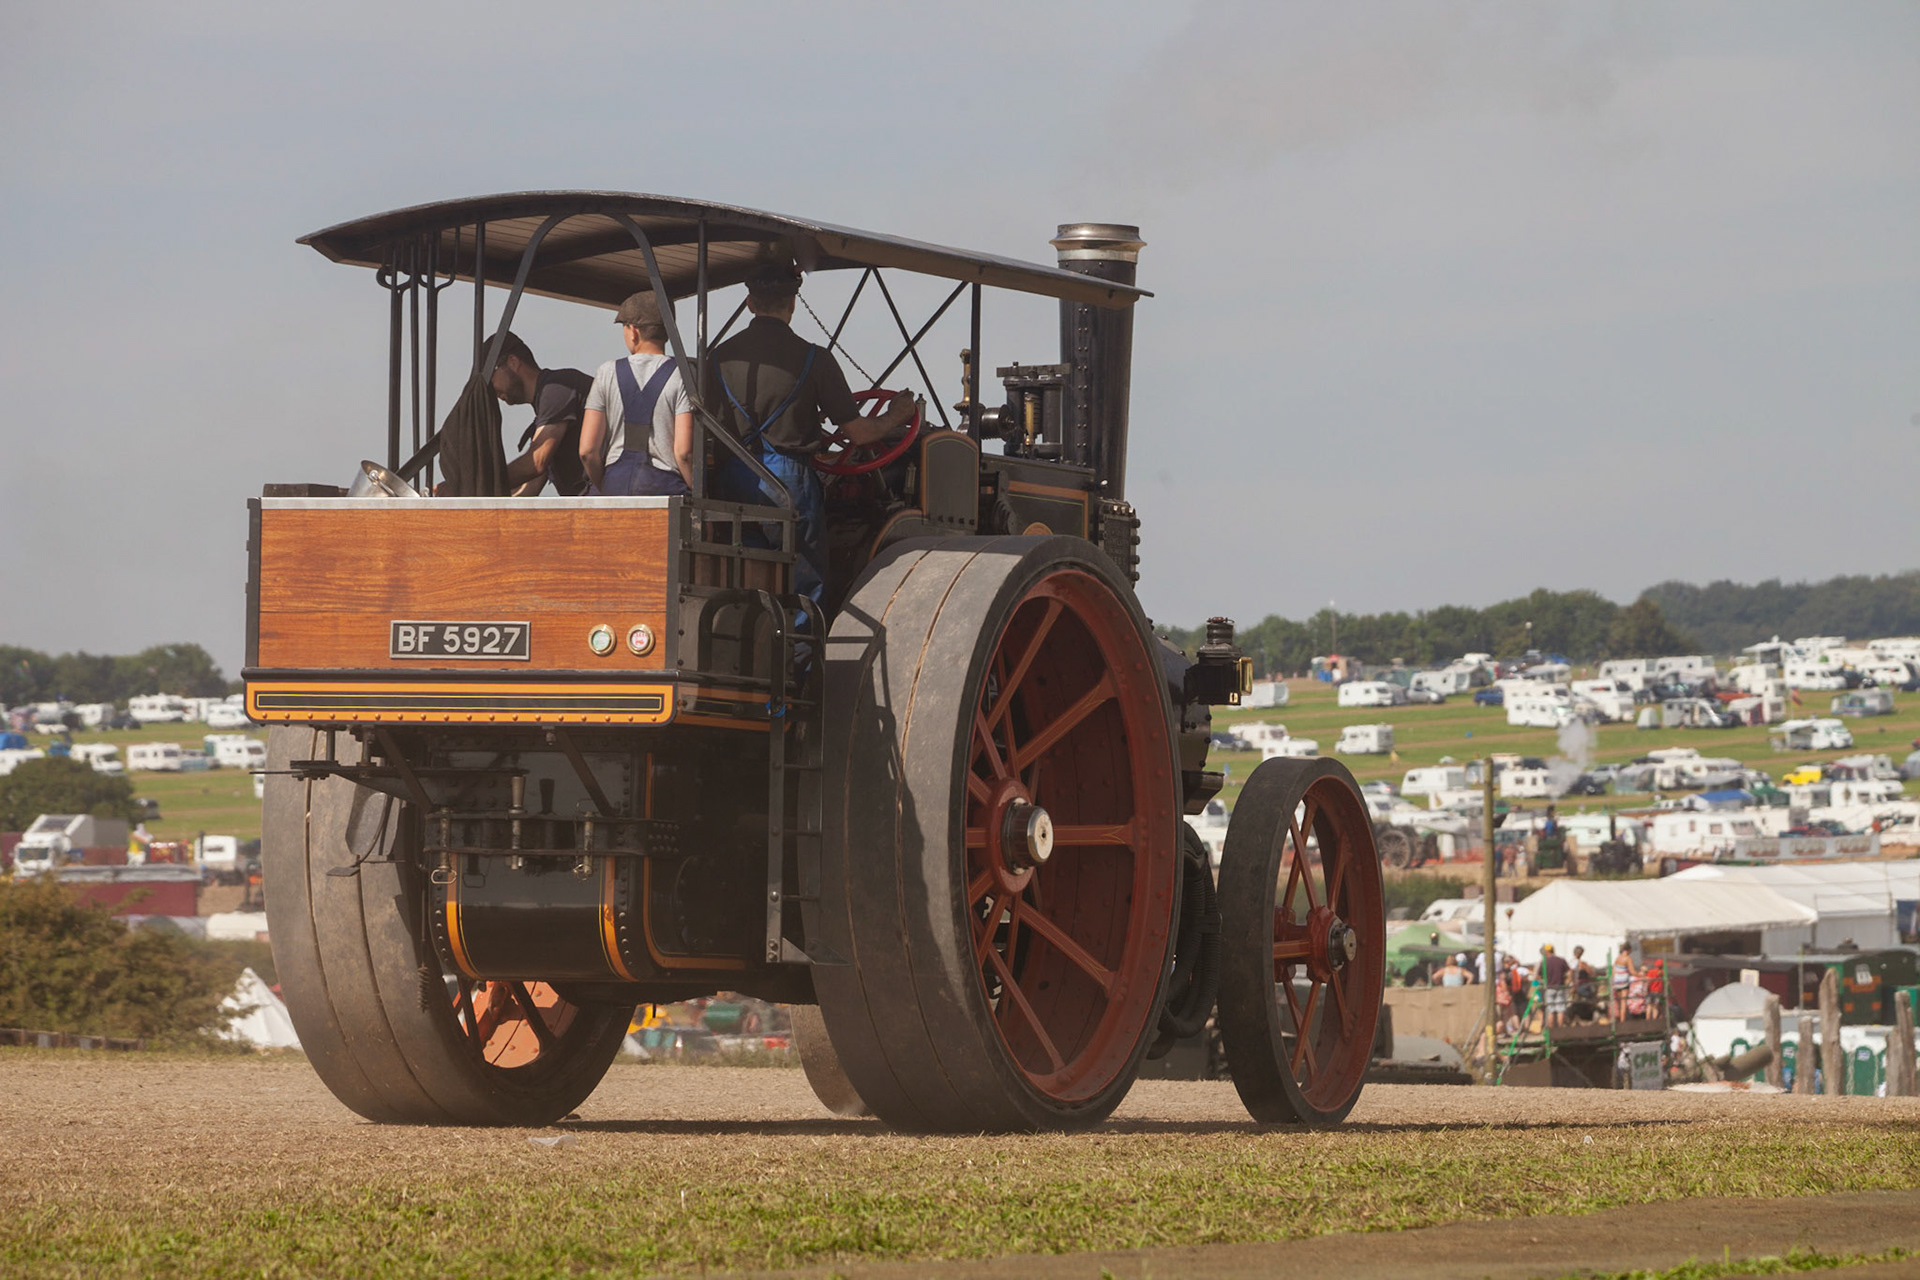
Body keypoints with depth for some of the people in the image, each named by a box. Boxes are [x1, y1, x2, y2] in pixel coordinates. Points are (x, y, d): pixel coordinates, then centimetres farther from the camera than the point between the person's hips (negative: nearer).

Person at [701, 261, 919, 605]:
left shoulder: (721, 356, 4)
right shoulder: (813, 358, -5)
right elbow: (858, 433, -2)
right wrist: (896, 417, 18)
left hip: (733, 480, 4)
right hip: (789, 480, -4)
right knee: (804, 590, 2)